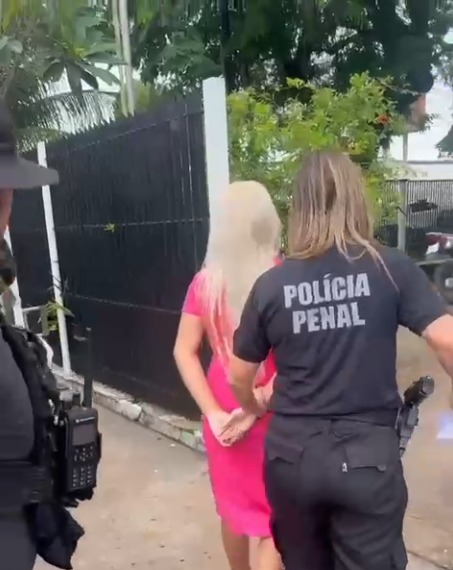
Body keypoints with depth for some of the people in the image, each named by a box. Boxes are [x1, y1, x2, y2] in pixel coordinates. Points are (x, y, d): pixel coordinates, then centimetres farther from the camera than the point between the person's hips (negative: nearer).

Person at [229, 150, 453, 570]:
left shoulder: (270, 284, -4)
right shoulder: (391, 268, -8)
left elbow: (239, 380, 4)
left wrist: (256, 410, 25)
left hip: (291, 453, 2)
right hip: (367, 455, -2)